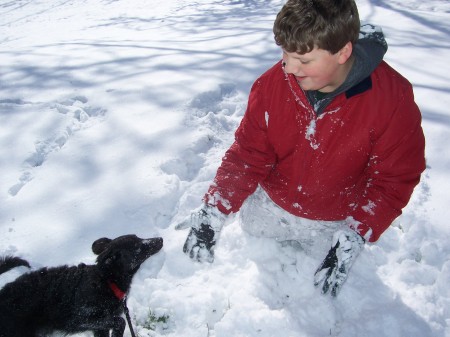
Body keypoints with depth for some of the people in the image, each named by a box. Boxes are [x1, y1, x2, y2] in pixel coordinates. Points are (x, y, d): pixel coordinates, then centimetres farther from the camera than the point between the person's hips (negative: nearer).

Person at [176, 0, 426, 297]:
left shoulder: (393, 98, -27)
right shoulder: (271, 84, -22)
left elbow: (394, 179, -19)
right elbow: (247, 155, -15)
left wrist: (357, 236, -30)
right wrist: (215, 209, -28)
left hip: (334, 224, -1)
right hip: (269, 208, 2)